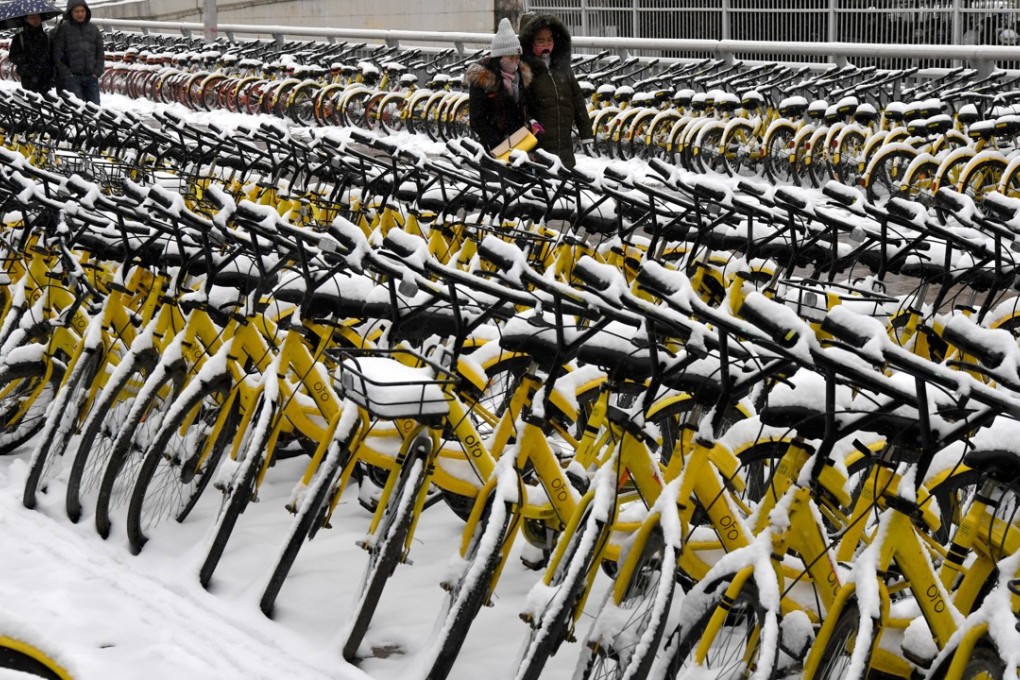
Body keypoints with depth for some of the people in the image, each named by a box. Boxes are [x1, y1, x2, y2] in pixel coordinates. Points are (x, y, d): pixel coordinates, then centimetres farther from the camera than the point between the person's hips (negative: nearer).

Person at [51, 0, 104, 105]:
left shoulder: (93, 29, 12)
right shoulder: (63, 29, -1)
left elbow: (100, 53, 14)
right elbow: (57, 55, -5)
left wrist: (97, 72, 3)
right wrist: (66, 74, -10)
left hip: (91, 77, 4)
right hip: (71, 77, -4)